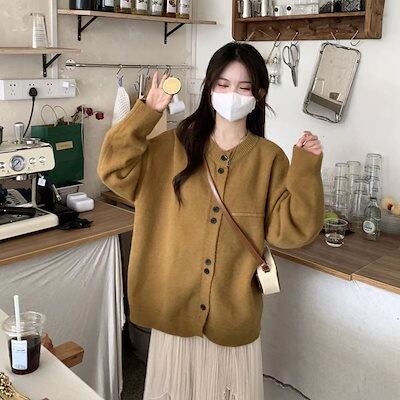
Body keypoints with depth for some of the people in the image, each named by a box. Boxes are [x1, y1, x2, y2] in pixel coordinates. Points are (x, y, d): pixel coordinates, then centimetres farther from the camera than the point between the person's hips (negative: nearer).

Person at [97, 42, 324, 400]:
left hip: (234, 311, 0)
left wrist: (306, 168, -19)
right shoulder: (174, 147, -2)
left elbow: (292, 230, -9)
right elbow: (115, 170, -12)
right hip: (175, 304, 1)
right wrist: (147, 112, -16)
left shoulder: (269, 159, -4)